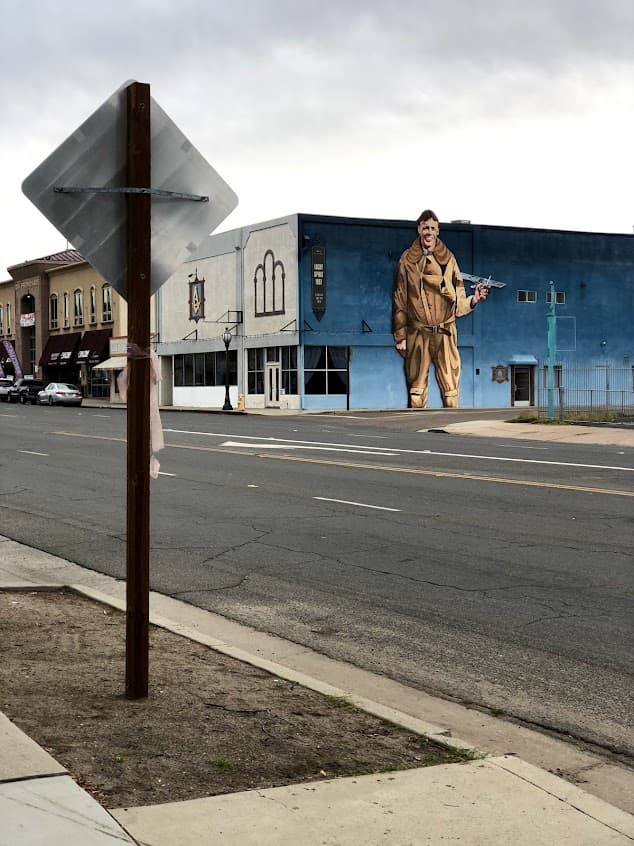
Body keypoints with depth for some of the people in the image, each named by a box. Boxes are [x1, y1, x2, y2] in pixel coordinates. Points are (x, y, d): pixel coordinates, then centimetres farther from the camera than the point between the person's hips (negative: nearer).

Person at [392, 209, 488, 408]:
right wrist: (400, 336, 2)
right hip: (418, 334, -1)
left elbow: (458, 303, 10)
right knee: (416, 388, 0)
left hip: (445, 333, 1)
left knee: (450, 388, -4)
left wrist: (473, 300, -11)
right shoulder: (407, 261, 7)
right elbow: (400, 301, 6)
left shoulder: (448, 260, 10)